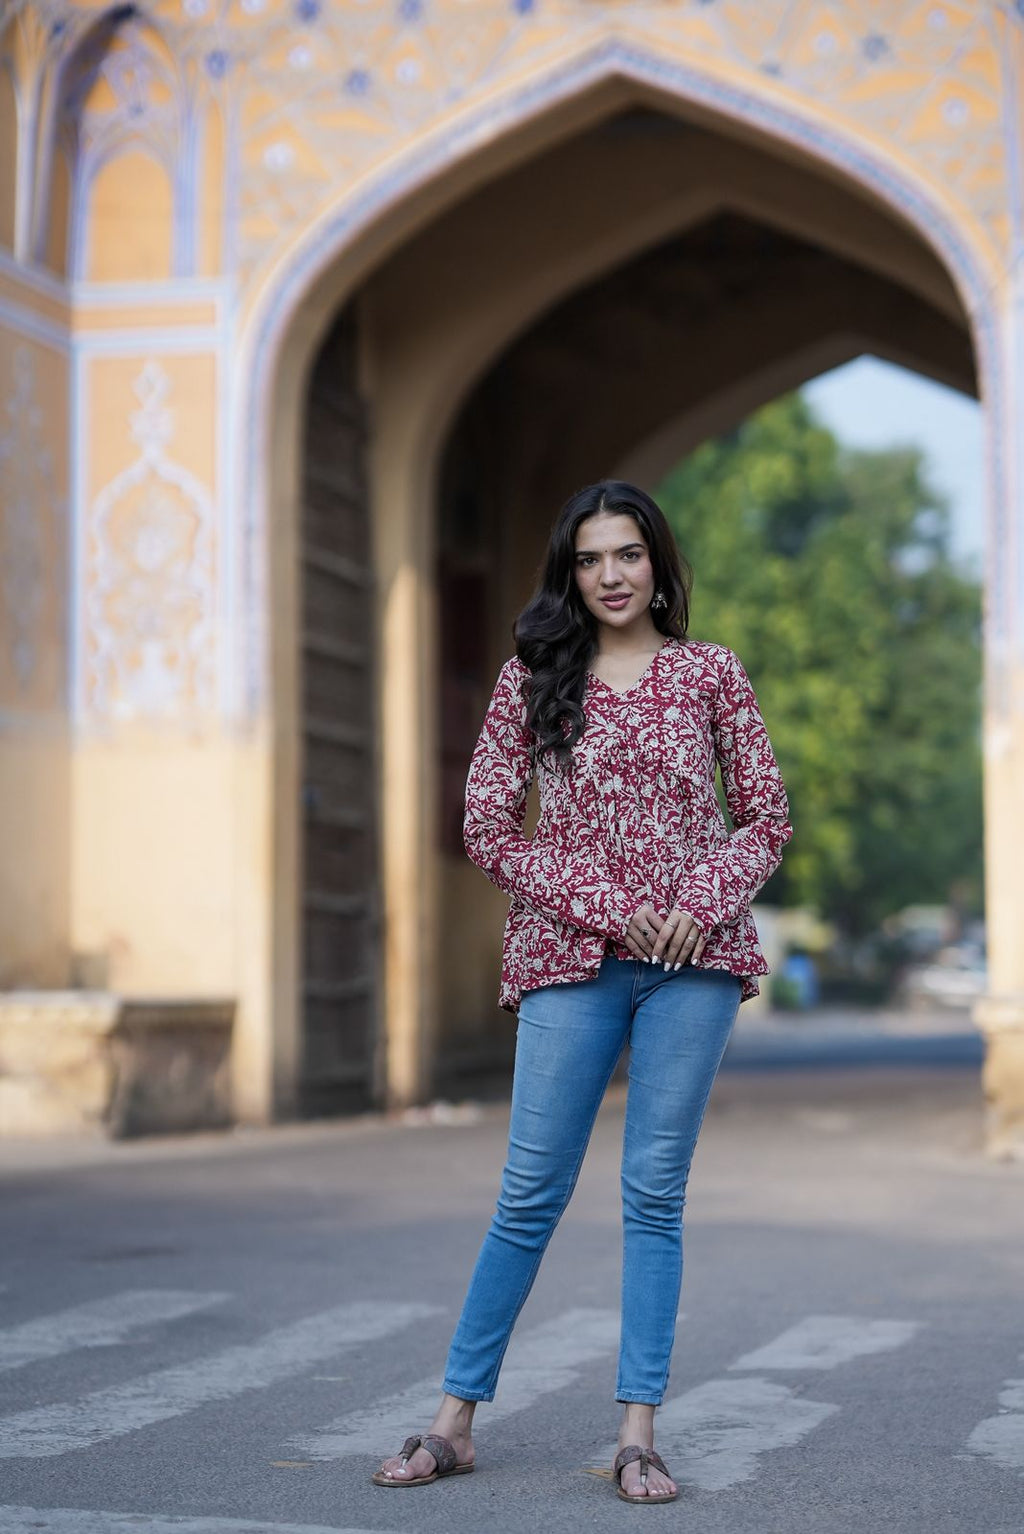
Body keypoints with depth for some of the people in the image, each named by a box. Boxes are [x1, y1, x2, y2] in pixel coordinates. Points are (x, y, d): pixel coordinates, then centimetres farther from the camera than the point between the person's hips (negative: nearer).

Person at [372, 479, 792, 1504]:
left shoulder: (712, 674, 7)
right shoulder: (531, 678, 5)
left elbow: (766, 817, 9)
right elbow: (488, 827, 1)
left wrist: (705, 901, -9)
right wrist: (605, 906, -9)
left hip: (693, 959, 1)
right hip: (571, 959, 0)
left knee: (656, 1193, 2)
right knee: (531, 1193, 0)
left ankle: (638, 1436, 6)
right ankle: (453, 1422, 9)